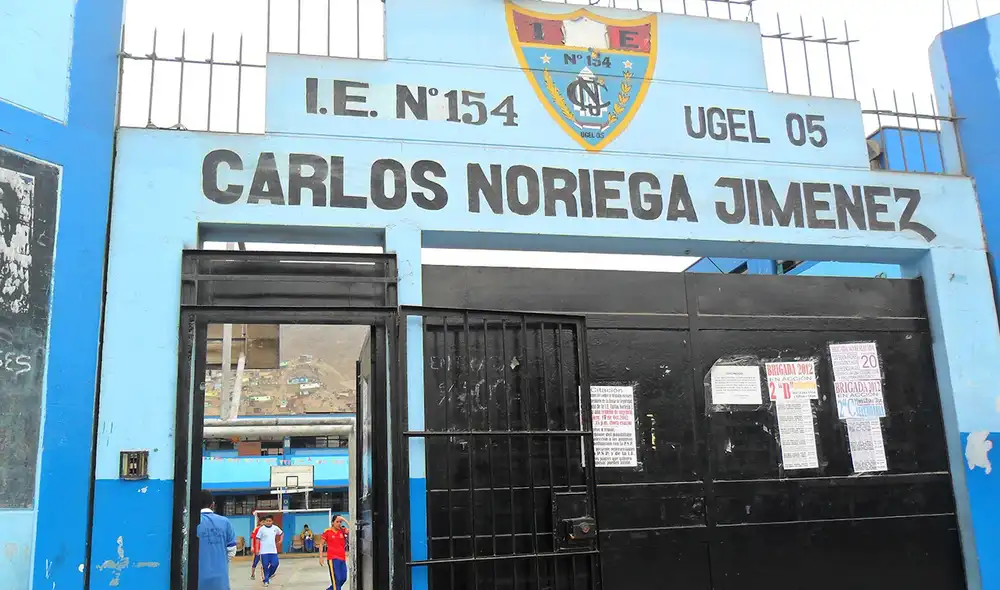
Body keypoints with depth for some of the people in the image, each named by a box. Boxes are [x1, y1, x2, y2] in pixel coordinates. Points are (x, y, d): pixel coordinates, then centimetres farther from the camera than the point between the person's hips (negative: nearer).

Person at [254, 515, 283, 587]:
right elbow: (258, 539, -3)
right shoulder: (261, 529, -5)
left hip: (273, 550, 3)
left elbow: (281, 533, 22)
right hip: (264, 551, -3)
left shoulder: (275, 528, 3)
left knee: (275, 564, -4)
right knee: (265, 566, -1)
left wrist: (280, 541, 10)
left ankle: (268, 576, 21)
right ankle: (266, 580, 13)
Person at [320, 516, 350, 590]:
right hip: (332, 558, -5)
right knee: (336, 579, -9)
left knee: (343, 578, 12)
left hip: (342, 558, 5)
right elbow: (322, 544, 3)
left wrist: (344, 520, -16)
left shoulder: (342, 530, 3)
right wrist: (321, 557, -1)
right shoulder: (327, 531, -4)